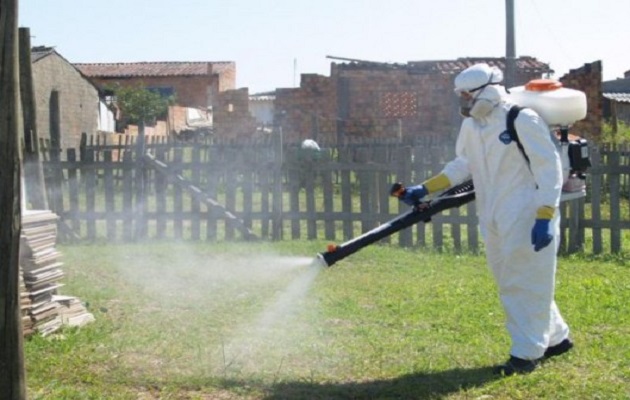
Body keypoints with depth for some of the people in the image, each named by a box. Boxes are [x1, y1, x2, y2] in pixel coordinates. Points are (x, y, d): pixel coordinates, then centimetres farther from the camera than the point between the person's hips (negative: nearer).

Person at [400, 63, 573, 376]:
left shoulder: (523, 121, -15)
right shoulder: (471, 126, 9)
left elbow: (549, 169, -16)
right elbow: (461, 166, 16)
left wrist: (545, 217, -21)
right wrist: (425, 189, 5)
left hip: (526, 220, -8)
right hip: (494, 221, 9)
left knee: (526, 285, -2)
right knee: (509, 285, 14)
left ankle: (527, 353, 8)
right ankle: (555, 337, 29)